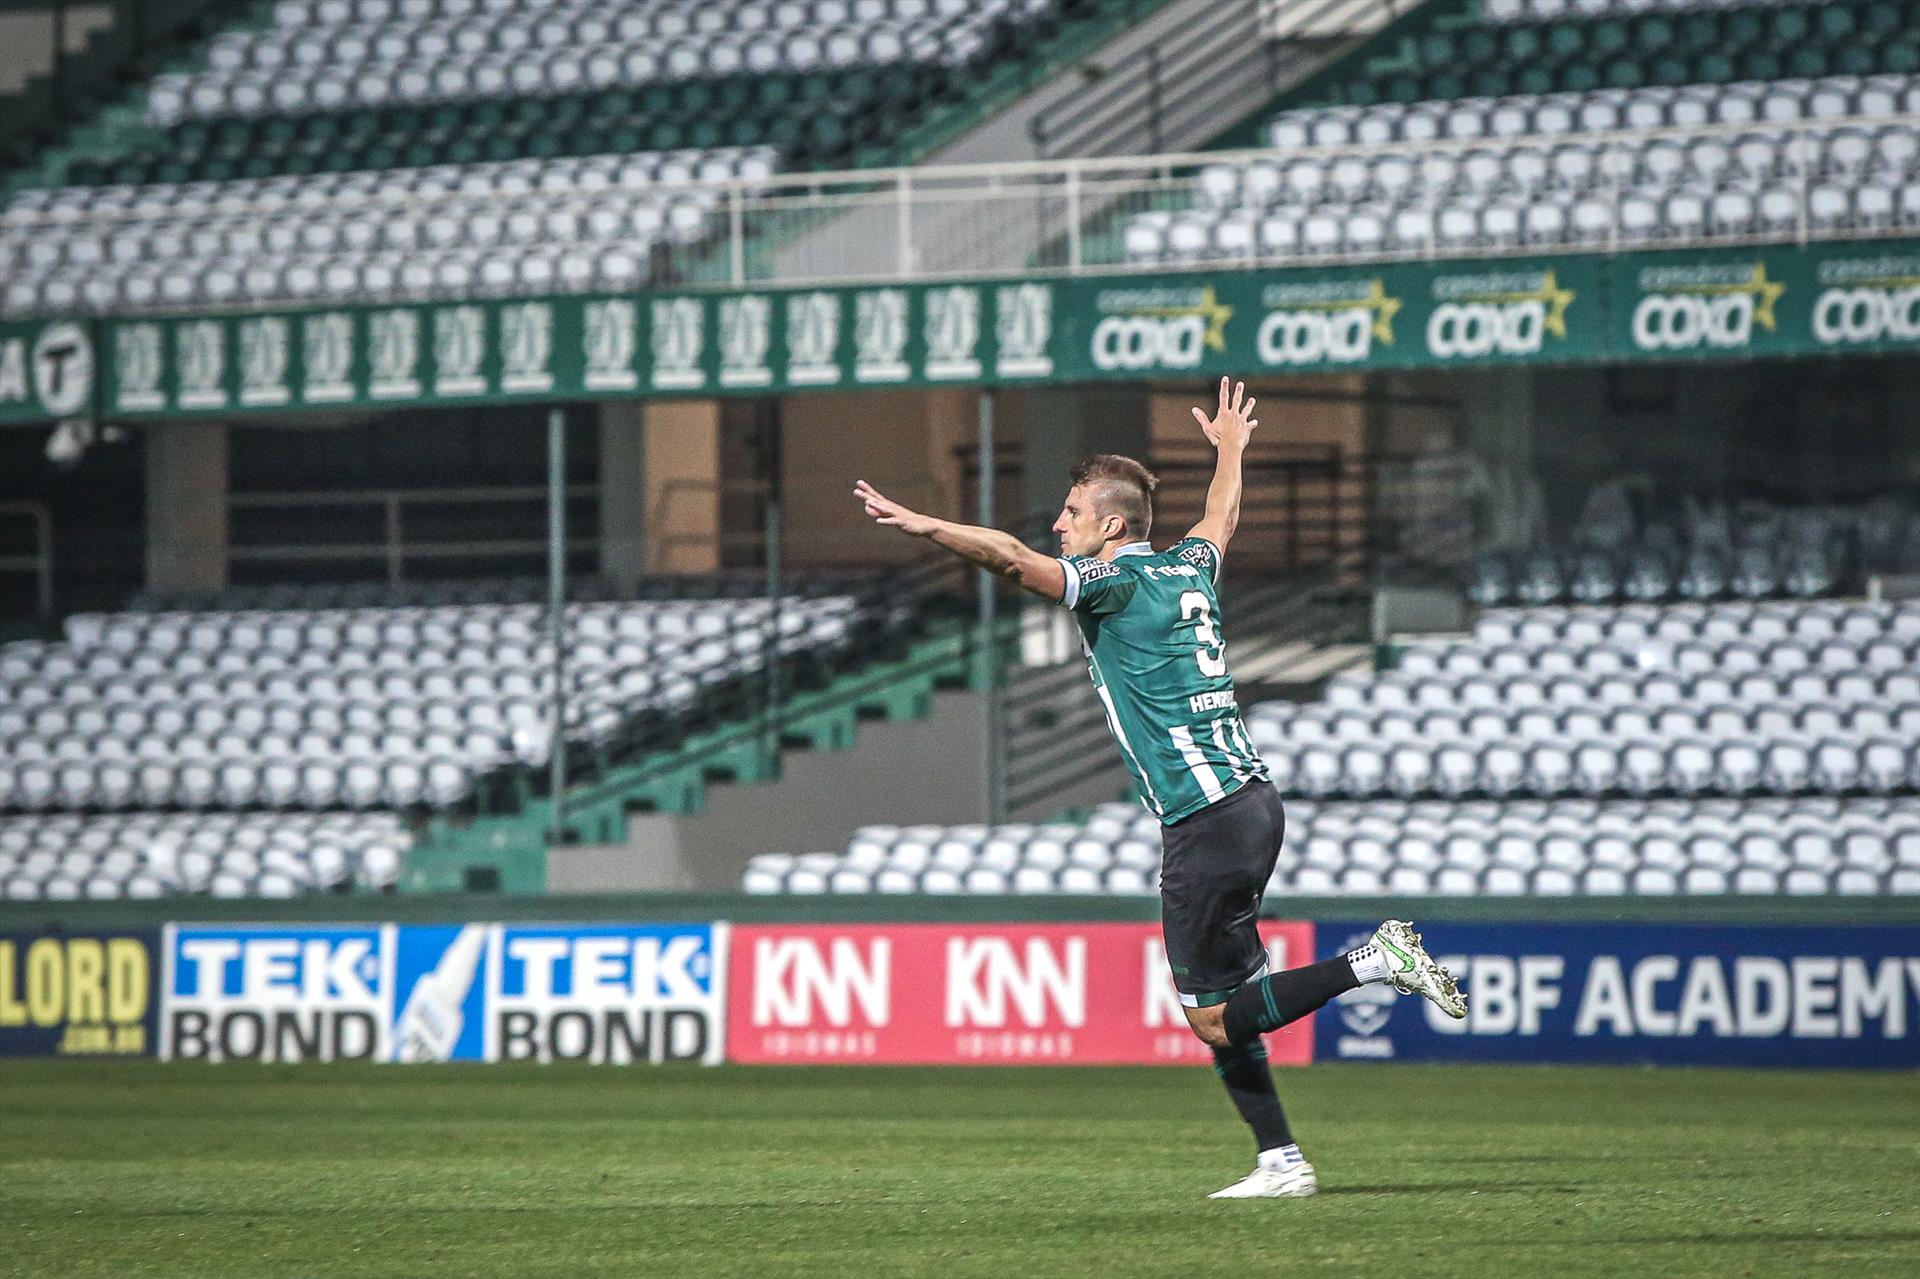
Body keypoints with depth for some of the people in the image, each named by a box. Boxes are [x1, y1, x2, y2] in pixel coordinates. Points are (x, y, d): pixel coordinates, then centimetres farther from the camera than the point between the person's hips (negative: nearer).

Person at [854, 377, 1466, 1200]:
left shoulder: (1118, 581, -8)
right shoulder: (1187, 569, 15)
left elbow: (1010, 557, -22)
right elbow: (1221, 518, 39)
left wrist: (917, 524, -23)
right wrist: (1229, 451, 57)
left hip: (1206, 819, -9)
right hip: (1251, 801, 9)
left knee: (1214, 1017, -7)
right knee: (1220, 1008, 12)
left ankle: (1374, 962, -14)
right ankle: (1280, 1162, 11)